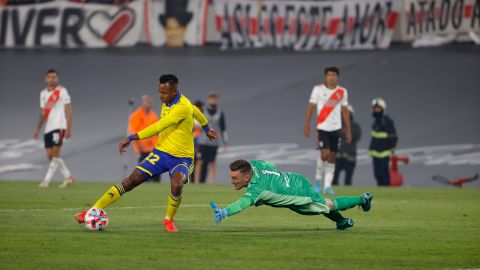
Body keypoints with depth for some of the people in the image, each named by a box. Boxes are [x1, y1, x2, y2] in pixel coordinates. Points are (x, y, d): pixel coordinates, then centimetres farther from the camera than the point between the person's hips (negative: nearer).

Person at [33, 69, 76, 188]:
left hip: (59, 126, -7)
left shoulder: (62, 91, -3)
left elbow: (69, 110, -6)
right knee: (50, 155, 3)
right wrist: (38, 129, 16)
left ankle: (47, 180, -13)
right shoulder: (43, 93, 16)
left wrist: (68, 128, -12)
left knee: (56, 152, -14)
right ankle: (69, 177, 13)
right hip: (48, 128, 7)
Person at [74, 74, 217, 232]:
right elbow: (195, 110, 23)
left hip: (181, 158, -6)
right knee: (132, 180, -7)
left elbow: (159, 127, -32)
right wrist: (207, 128, 41)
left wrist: (131, 138, -34)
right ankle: (93, 211, -7)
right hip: (161, 152, 6)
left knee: (176, 185, -34)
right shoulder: (167, 103, 4)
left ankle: (169, 220, -4)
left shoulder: (183, 107, -23)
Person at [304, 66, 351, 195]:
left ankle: (327, 186, 7)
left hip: (336, 128, 3)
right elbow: (310, 107, 1)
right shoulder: (318, 89, -1)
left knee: (332, 157, 2)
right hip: (322, 127, -3)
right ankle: (319, 179, 6)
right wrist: (306, 124, -6)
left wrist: (348, 130, 9)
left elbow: (345, 111, 11)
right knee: (325, 154, -15)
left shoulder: (342, 92, 6)